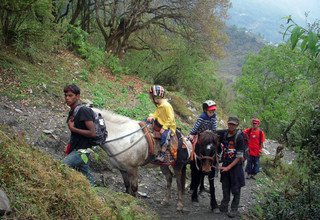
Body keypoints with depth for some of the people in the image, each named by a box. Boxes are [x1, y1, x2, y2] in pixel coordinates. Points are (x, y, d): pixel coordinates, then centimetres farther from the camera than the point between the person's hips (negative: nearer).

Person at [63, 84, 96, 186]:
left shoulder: (83, 111, -16)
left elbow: (92, 133, -21)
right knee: (86, 175, 12)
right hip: (75, 149, 9)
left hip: (81, 150, -9)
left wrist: (73, 128, -17)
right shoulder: (72, 112, 11)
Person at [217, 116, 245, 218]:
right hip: (225, 165, 4)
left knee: (235, 189, 5)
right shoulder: (224, 134, -4)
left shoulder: (239, 138, -17)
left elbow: (239, 157, -16)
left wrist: (228, 167, -19)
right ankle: (224, 207, 29)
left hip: (235, 166, -4)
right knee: (225, 188, 16)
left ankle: (234, 209, 18)